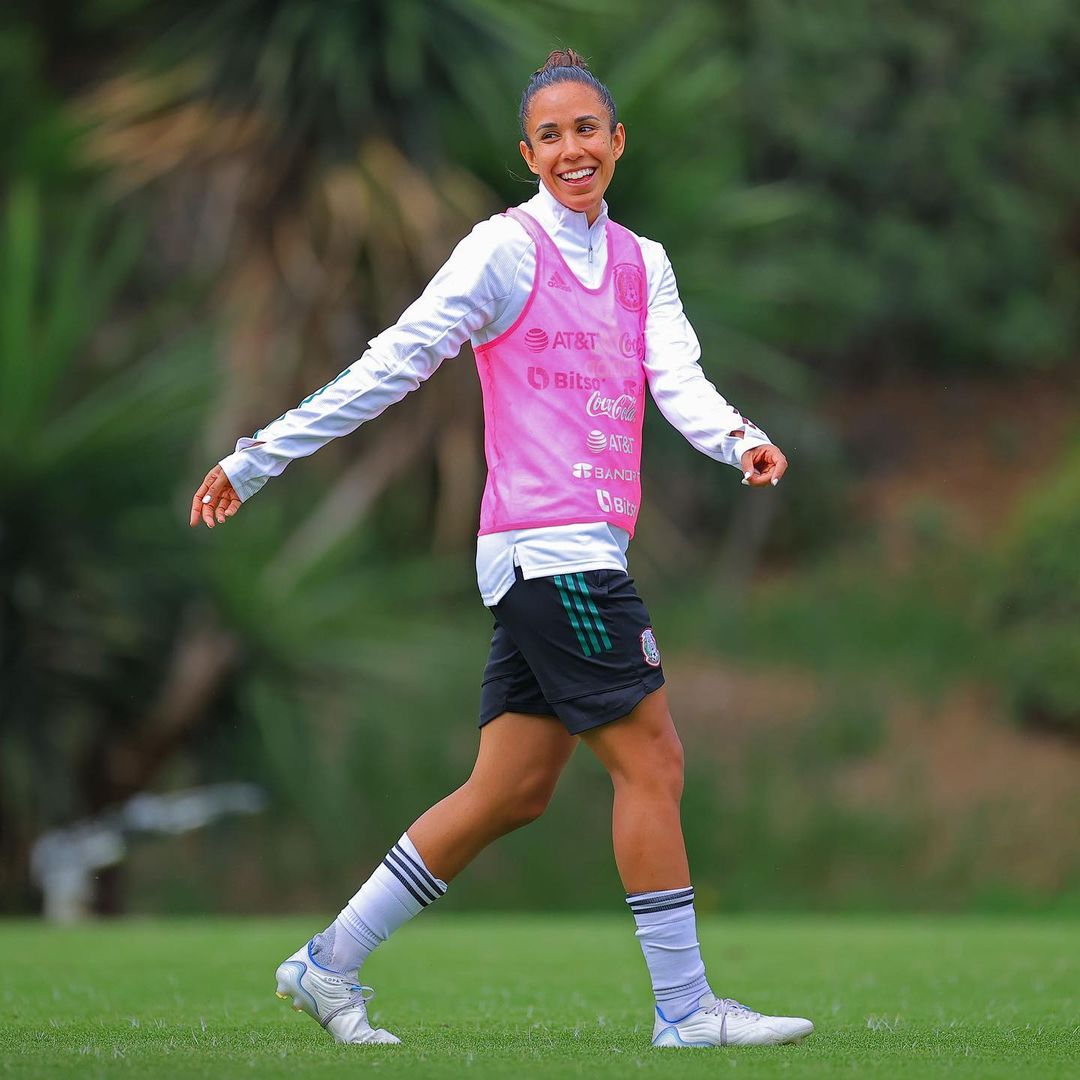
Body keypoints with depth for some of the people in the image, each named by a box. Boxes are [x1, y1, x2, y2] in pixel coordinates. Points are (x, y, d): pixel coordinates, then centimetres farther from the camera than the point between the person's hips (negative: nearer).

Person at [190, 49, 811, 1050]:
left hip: (584, 549, 8)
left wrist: (737, 438, -21)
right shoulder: (505, 248, -5)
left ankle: (329, 964, 15)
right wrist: (252, 462, -3)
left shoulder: (644, 264, 16)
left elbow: (677, 380, 2)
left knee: (511, 791, 8)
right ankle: (685, 1007, -2)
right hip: (550, 547, -8)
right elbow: (390, 365, -3)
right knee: (651, 759, -8)